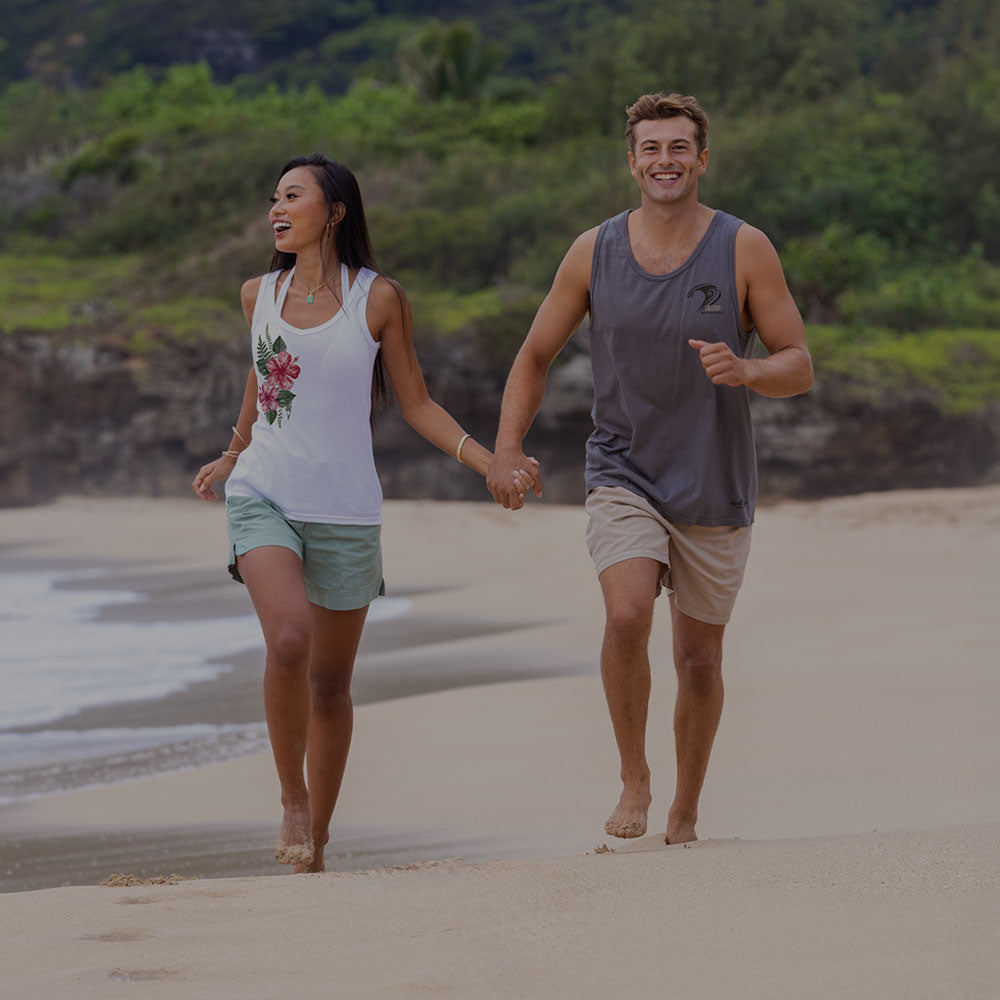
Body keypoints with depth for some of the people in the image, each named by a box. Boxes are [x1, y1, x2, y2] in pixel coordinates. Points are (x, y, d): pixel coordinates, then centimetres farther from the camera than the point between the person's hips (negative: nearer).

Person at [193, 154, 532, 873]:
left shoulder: (378, 298, -1)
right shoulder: (260, 295, 7)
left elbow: (418, 406, 4)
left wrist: (490, 462, -8)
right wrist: (231, 457, 35)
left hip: (345, 509, -1)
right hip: (264, 496, 1)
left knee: (331, 682, 5)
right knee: (288, 642, -25)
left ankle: (316, 842, 20)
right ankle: (291, 799, -6)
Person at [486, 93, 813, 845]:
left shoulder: (745, 251, -6)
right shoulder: (594, 253, -1)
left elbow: (800, 367, -4)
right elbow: (535, 357, 9)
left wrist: (745, 371, -26)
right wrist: (506, 450, -5)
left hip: (715, 492, 0)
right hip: (624, 477, 0)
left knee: (699, 657, 9)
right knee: (627, 616, -25)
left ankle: (685, 813, 28)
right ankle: (633, 781, -6)